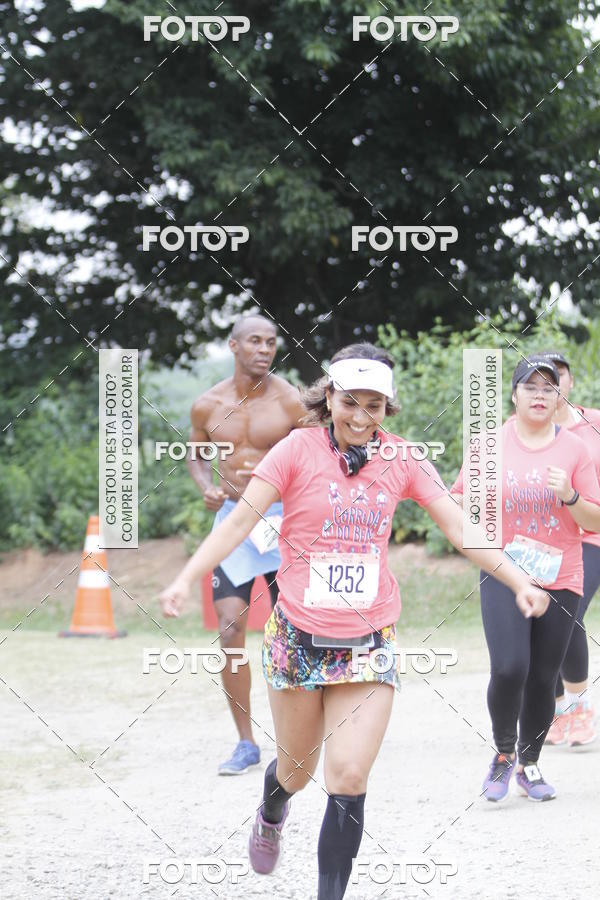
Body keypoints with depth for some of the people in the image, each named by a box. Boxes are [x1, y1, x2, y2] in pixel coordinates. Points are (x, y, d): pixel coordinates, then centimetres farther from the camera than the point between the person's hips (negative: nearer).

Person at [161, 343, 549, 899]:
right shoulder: (299, 450, -6)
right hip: (299, 639, -1)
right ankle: (270, 815, 50)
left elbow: (458, 526, 2)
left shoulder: (400, 459, 2)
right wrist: (186, 579, -21)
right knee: (297, 770, 13)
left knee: (349, 776, -11)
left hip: (369, 644, 1)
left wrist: (518, 582, -9)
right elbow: (240, 520, -9)